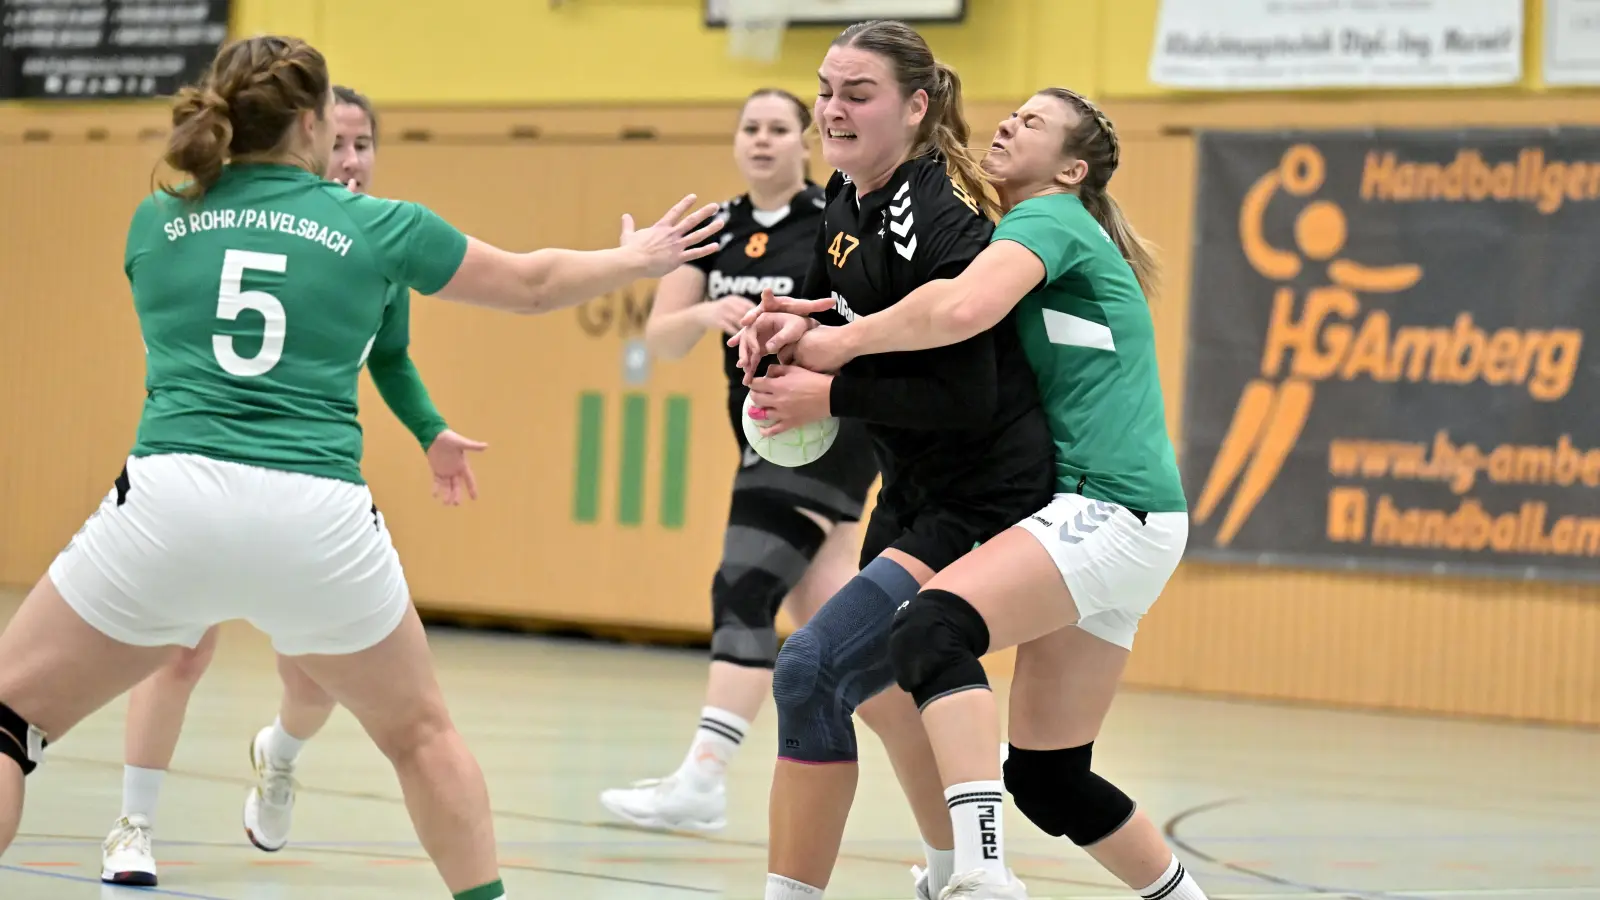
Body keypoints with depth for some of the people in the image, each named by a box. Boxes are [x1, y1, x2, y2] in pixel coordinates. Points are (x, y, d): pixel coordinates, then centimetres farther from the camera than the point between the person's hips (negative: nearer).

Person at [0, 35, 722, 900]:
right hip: (318, 517, 0)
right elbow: (530, 283, 26)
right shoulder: (377, 226, 11)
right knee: (421, 734, 23)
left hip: (170, 504, 0)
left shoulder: (155, 222, 15)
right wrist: (635, 259, 45)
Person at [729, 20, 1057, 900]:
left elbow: (966, 400, -26)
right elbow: (833, 305, 22)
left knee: (815, 668, -22)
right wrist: (783, 326, 0)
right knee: (881, 675, 27)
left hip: (979, 503, -11)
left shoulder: (936, 224, -24)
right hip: (913, 487, 11)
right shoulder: (847, 198, 3)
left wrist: (831, 396, -22)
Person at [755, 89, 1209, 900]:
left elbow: (964, 307, -24)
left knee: (932, 629, -31)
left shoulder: (1052, 218, -4)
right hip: (1095, 518, 10)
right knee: (1047, 778, 12)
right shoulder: (1033, 237, 25)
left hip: (1112, 508, -10)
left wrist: (844, 342, -11)